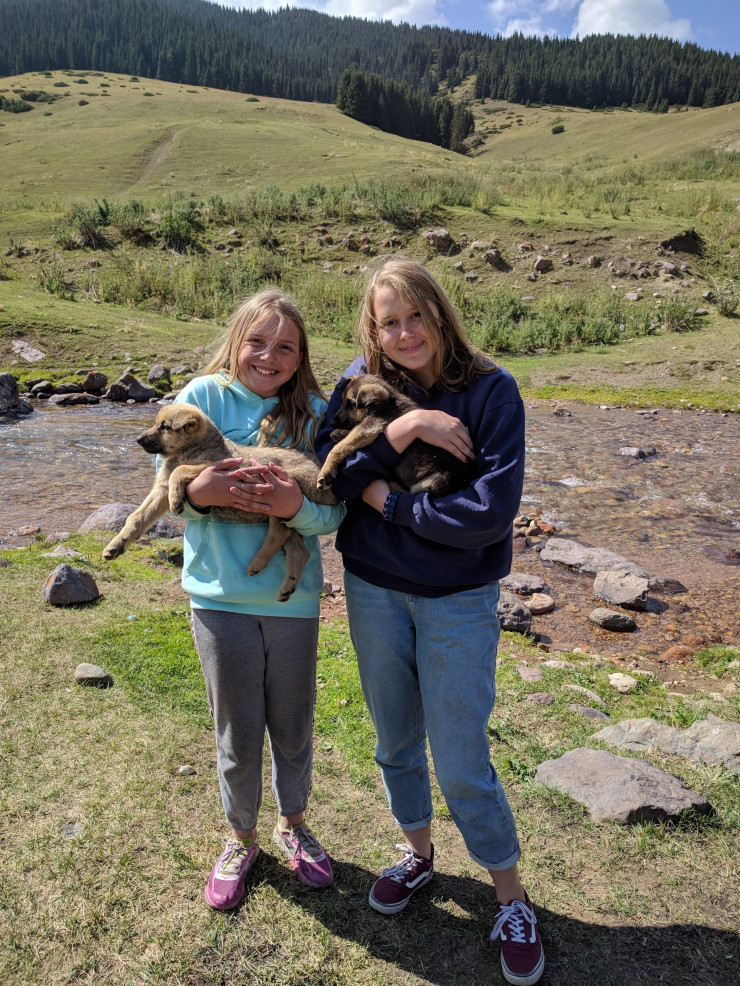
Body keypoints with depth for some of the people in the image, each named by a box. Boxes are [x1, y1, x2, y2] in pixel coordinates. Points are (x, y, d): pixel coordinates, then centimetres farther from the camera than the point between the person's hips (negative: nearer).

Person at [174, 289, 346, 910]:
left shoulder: (315, 413, -6)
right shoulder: (203, 396, -6)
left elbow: (334, 510, -9)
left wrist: (296, 505, -30)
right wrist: (199, 491, -27)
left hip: (292, 595, 1)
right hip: (220, 595, 0)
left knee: (293, 730, 19)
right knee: (237, 738, 15)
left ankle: (292, 824, 47)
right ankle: (241, 837, 43)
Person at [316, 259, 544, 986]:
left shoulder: (490, 391, -13)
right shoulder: (362, 382, -3)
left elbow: (492, 511, -22)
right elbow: (328, 474, -14)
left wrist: (385, 500, -15)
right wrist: (402, 429, -25)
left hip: (458, 598, -3)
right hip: (373, 590, 4)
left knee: (461, 761, 5)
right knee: (396, 739, 20)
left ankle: (510, 898, 31)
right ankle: (417, 851, 46)